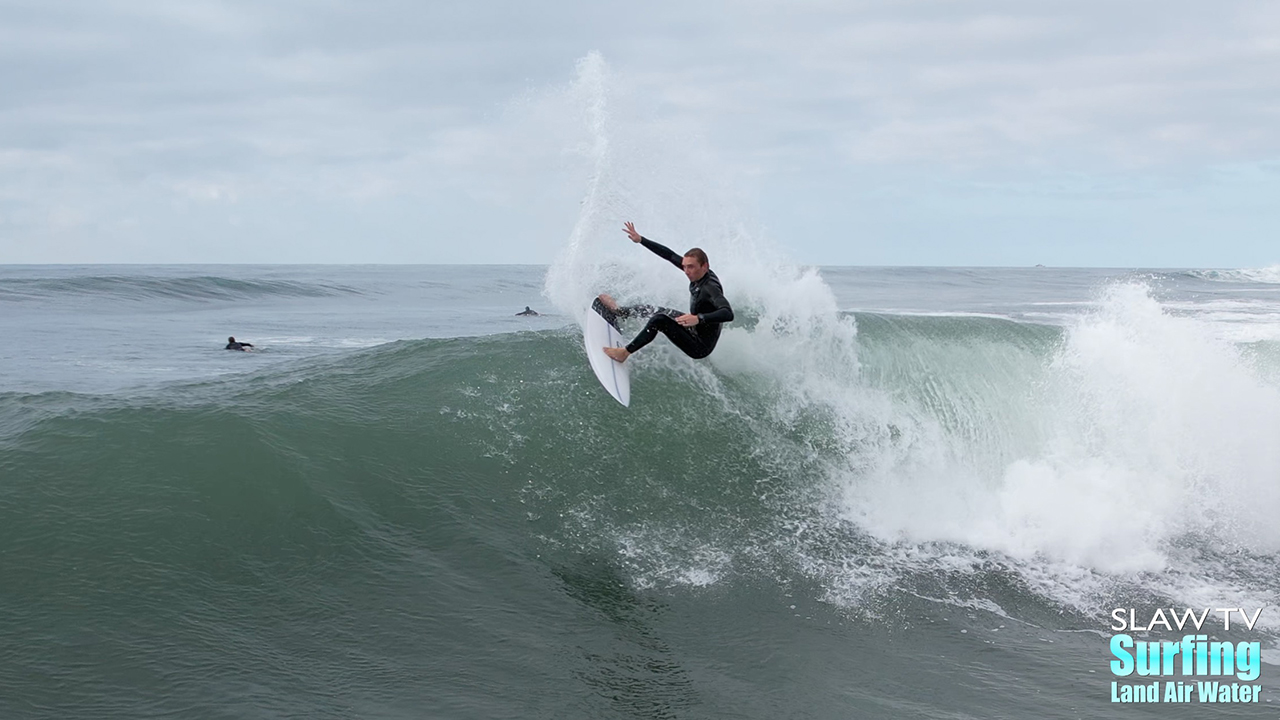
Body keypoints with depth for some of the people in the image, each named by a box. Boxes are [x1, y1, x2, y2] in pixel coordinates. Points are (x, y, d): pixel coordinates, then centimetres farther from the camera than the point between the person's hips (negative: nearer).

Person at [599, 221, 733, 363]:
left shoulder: (710, 288, -31)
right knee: (654, 311, 25)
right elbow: (670, 255, 4)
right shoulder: (699, 273, -6)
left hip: (700, 347, -10)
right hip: (695, 329, 10)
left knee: (659, 320, -25)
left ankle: (625, 353, -13)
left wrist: (699, 318, -59)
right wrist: (640, 239, 4)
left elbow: (728, 314, -47)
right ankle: (618, 311, 50)